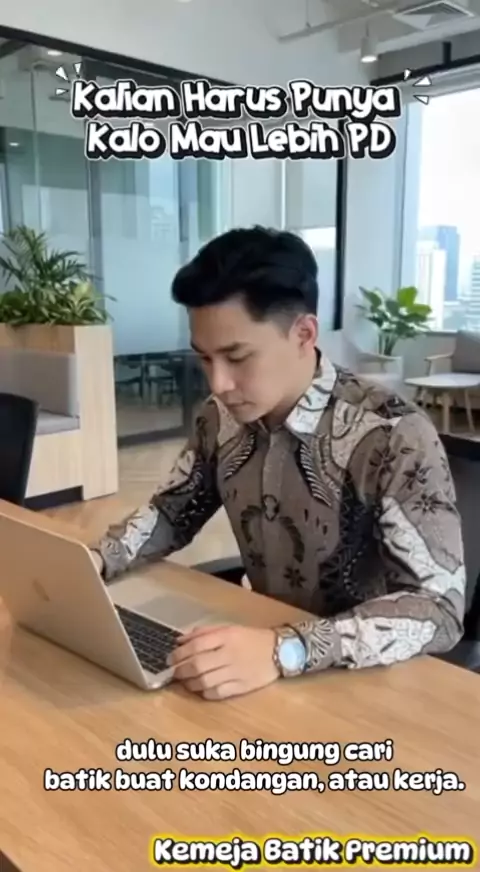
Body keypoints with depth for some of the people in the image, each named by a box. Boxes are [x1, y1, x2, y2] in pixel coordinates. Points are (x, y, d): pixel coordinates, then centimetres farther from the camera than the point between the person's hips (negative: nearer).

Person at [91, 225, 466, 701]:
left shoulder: (393, 435, -23)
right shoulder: (221, 417, -5)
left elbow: (440, 608, -25)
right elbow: (172, 512, 8)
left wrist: (286, 651, -37)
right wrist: (92, 562, -10)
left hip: (368, 678, -5)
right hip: (264, 636, 5)